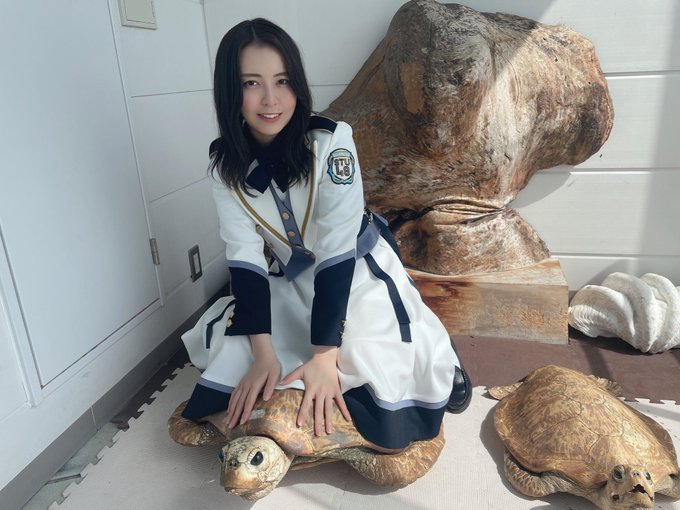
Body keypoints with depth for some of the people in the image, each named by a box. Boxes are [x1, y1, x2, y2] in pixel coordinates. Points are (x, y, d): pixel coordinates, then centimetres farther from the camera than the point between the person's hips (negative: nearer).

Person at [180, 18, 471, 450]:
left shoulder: (330, 142, -25)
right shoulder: (226, 160, -12)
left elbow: (336, 249, -27)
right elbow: (245, 255, -15)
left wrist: (325, 355, -30)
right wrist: (263, 352, -23)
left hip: (357, 270, -4)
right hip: (289, 281, 5)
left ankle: (436, 362, 19)